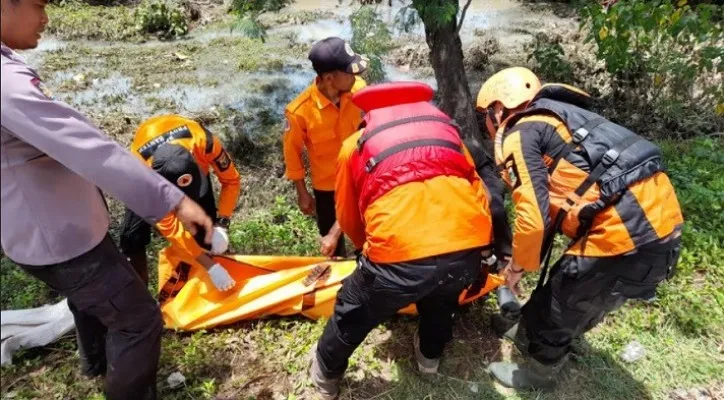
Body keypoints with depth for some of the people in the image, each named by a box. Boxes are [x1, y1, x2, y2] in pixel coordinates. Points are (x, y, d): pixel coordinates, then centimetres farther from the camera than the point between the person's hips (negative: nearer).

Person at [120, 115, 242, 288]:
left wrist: (221, 225, -34)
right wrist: (209, 265, -36)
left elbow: (231, 180, -24)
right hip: (151, 172, -1)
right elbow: (169, 226, -34)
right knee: (133, 236, -13)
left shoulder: (203, 141, -42)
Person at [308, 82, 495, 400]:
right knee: (442, 297, 38)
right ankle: (430, 354, 62)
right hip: (469, 244, 4)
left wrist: (370, 247, 47)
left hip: (400, 250, -3)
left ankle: (326, 374, 51)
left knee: (352, 315, 26)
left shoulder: (356, 144, 21)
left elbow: (349, 218, 27)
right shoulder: (443, 127, 29)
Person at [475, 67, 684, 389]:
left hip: (625, 233, -9)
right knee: (577, 295, 28)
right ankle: (531, 335, 50)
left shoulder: (519, 134, -6)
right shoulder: (558, 118, 21)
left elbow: (534, 218, -17)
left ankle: (538, 371, 37)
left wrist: (518, 266, 3)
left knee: (558, 305, 13)